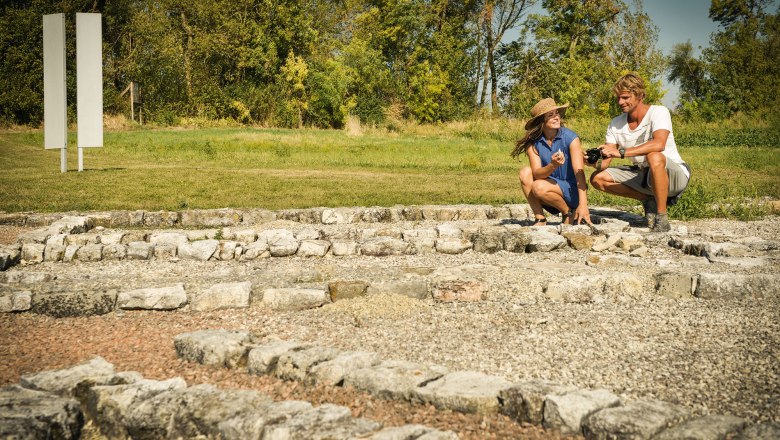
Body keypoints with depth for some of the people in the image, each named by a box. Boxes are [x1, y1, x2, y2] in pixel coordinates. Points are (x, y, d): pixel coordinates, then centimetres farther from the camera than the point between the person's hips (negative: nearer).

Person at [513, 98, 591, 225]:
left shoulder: (570, 137, -14)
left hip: (572, 190, -4)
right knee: (525, 172, -19)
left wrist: (583, 205, -33)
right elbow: (537, 174, -15)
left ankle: (569, 213, -4)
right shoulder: (533, 143, -6)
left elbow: (579, 172, -22)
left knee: (539, 187, -30)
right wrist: (552, 166, -39)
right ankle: (540, 219, -14)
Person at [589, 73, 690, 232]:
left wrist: (621, 152, -43)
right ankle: (649, 200, 2)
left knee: (654, 157, -40)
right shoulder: (616, 124, 1)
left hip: (676, 175, -6)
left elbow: (659, 144, -37)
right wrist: (596, 162, -30)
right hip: (643, 175, 6)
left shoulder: (659, 112, -16)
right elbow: (605, 163, -5)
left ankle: (662, 218, -27)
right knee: (597, 178, -7)